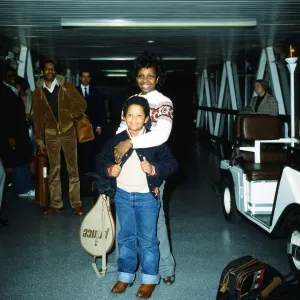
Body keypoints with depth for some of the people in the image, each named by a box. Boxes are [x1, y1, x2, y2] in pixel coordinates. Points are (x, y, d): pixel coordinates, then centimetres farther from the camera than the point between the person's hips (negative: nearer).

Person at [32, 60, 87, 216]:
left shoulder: (66, 87, -2)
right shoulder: (38, 92, 2)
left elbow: (82, 104, 4)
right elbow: (37, 118, 5)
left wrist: (70, 115, -5)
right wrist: (39, 139, 4)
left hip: (68, 132, -1)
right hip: (51, 135, 1)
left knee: (73, 169, 1)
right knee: (54, 170, 7)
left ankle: (76, 203, 7)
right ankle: (55, 204, 16)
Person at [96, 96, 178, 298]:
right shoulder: (116, 140, -1)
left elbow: (172, 164, -7)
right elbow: (101, 160, 7)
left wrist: (154, 169, -24)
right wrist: (109, 169, -14)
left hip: (147, 196, -3)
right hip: (123, 196, 3)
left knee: (147, 239, 7)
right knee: (126, 237, 15)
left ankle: (150, 279, 21)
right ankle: (125, 275, 29)